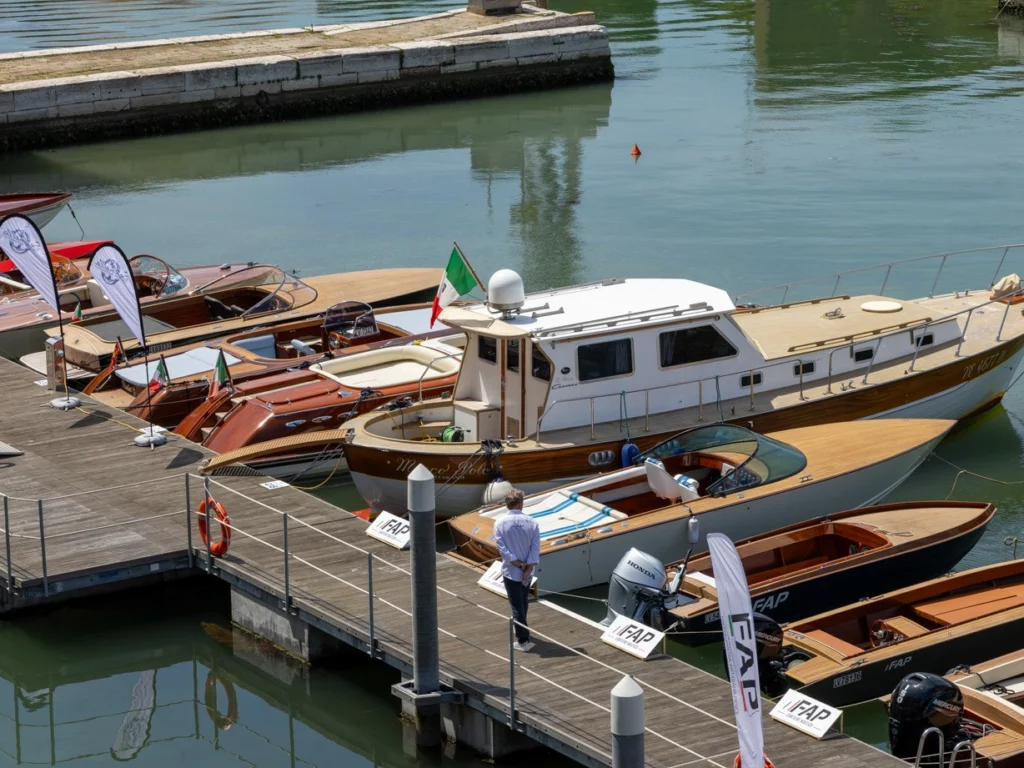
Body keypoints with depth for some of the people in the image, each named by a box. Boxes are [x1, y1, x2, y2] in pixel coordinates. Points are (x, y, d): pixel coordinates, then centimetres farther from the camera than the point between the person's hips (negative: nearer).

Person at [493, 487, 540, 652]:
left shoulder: (500, 524, -11)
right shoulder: (531, 522, -7)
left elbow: (502, 548, -15)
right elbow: (536, 548, -10)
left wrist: (519, 564, -10)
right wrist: (528, 568, -10)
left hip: (510, 572, -3)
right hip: (527, 572, 3)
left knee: (517, 606, 2)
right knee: (523, 603, 21)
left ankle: (523, 640, 1)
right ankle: (522, 633, 38)